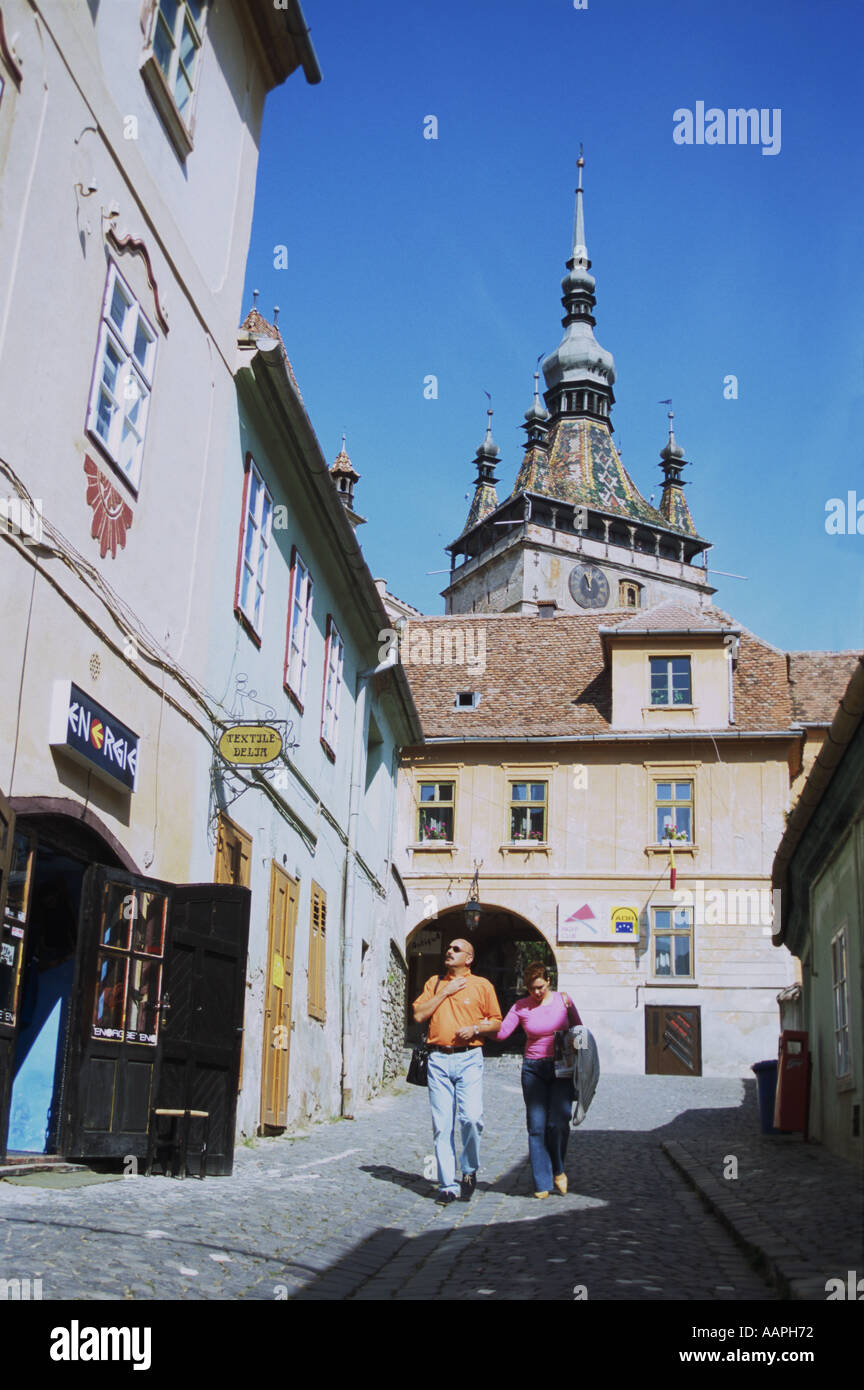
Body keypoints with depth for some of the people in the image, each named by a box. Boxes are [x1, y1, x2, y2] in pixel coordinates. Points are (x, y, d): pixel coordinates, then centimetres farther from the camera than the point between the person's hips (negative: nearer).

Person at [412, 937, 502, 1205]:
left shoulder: (482, 985, 9)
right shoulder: (435, 983, 16)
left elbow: (496, 1022, 10)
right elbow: (419, 1015, 4)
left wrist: (475, 1029, -8)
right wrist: (445, 992, -1)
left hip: (469, 1058, -2)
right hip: (438, 1059, 2)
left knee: (472, 1117, -15)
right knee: (442, 1125, 0)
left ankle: (469, 1170, 10)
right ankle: (448, 1185, 7)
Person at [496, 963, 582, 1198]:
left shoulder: (563, 1000, 1)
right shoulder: (521, 1007, -1)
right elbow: (501, 1033, -9)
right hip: (533, 1069, 0)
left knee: (559, 1122, -11)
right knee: (537, 1126, -3)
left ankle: (558, 1170, 16)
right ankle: (542, 1183, 8)